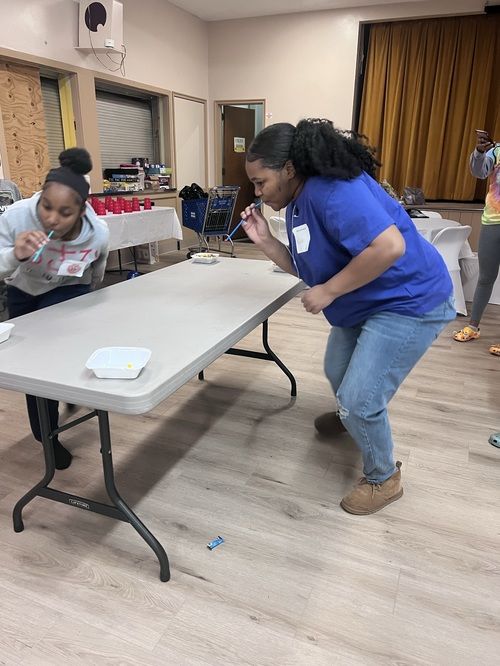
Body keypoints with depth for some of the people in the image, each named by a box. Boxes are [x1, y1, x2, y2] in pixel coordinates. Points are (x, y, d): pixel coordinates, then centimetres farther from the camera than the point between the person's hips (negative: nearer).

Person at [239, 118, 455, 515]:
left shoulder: (333, 189, -26)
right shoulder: (297, 204, 5)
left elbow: (389, 246, -36)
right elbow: (307, 269, 8)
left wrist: (329, 292, -27)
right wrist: (264, 240, -4)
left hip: (409, 304, -10)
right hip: (365, 305, 10)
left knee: (360, 399, -9)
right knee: (337, 372, 24)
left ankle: (384, 479, 19)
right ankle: (351, 417, 57)